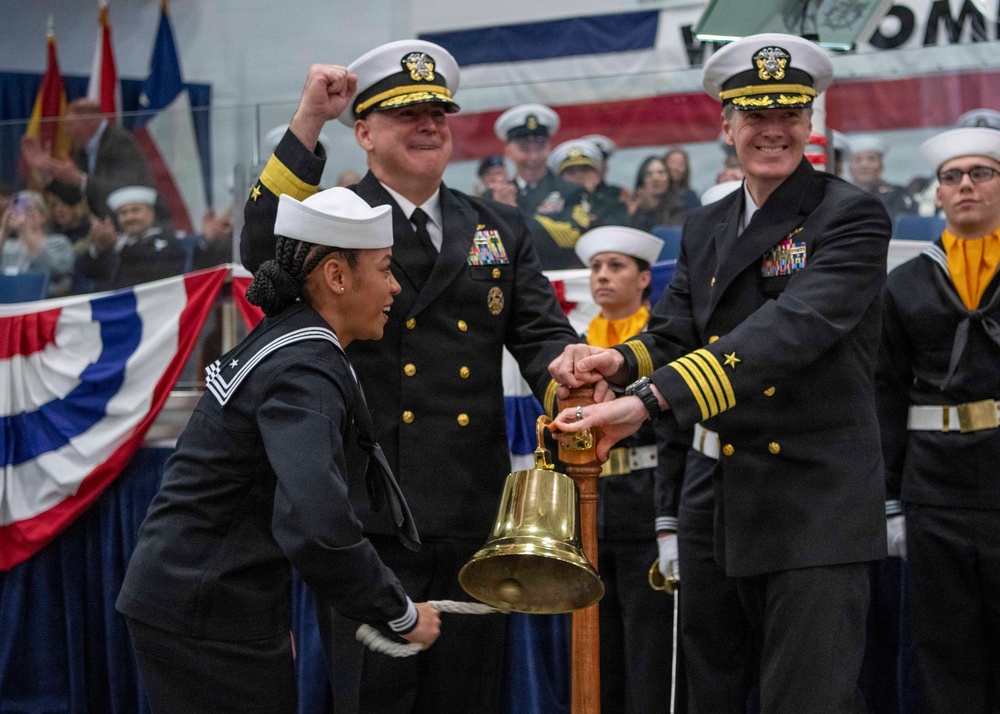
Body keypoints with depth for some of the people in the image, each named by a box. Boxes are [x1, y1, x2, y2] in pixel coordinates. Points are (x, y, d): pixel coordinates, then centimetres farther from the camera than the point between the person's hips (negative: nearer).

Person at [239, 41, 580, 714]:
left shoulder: (501, 228, 14)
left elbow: (540, 333, 8)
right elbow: (263, 252, -19)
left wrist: (567, 384, -17)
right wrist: (308, 124, -21)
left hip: (475, 510, 4)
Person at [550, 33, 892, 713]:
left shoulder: (851, 216, -10)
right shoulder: (706, 228, 14)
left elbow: (795, 326, -25)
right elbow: (674, 332, 8)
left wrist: (649, 399, -34)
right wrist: (618, 361, -19)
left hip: (820, 502, -7)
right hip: (739, 504, 7)